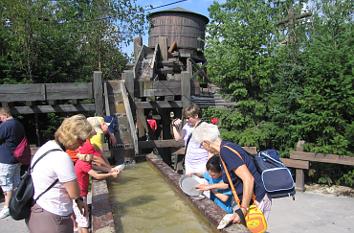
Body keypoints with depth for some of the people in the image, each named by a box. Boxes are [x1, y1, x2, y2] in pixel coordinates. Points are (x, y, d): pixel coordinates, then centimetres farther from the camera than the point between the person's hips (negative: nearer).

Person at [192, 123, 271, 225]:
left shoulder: (226, 151, -22)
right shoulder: (227, 147, 8)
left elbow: (248, 179, -29)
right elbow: (232, 181, 20)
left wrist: (243, 210, -26)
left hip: (258, 202, -9)